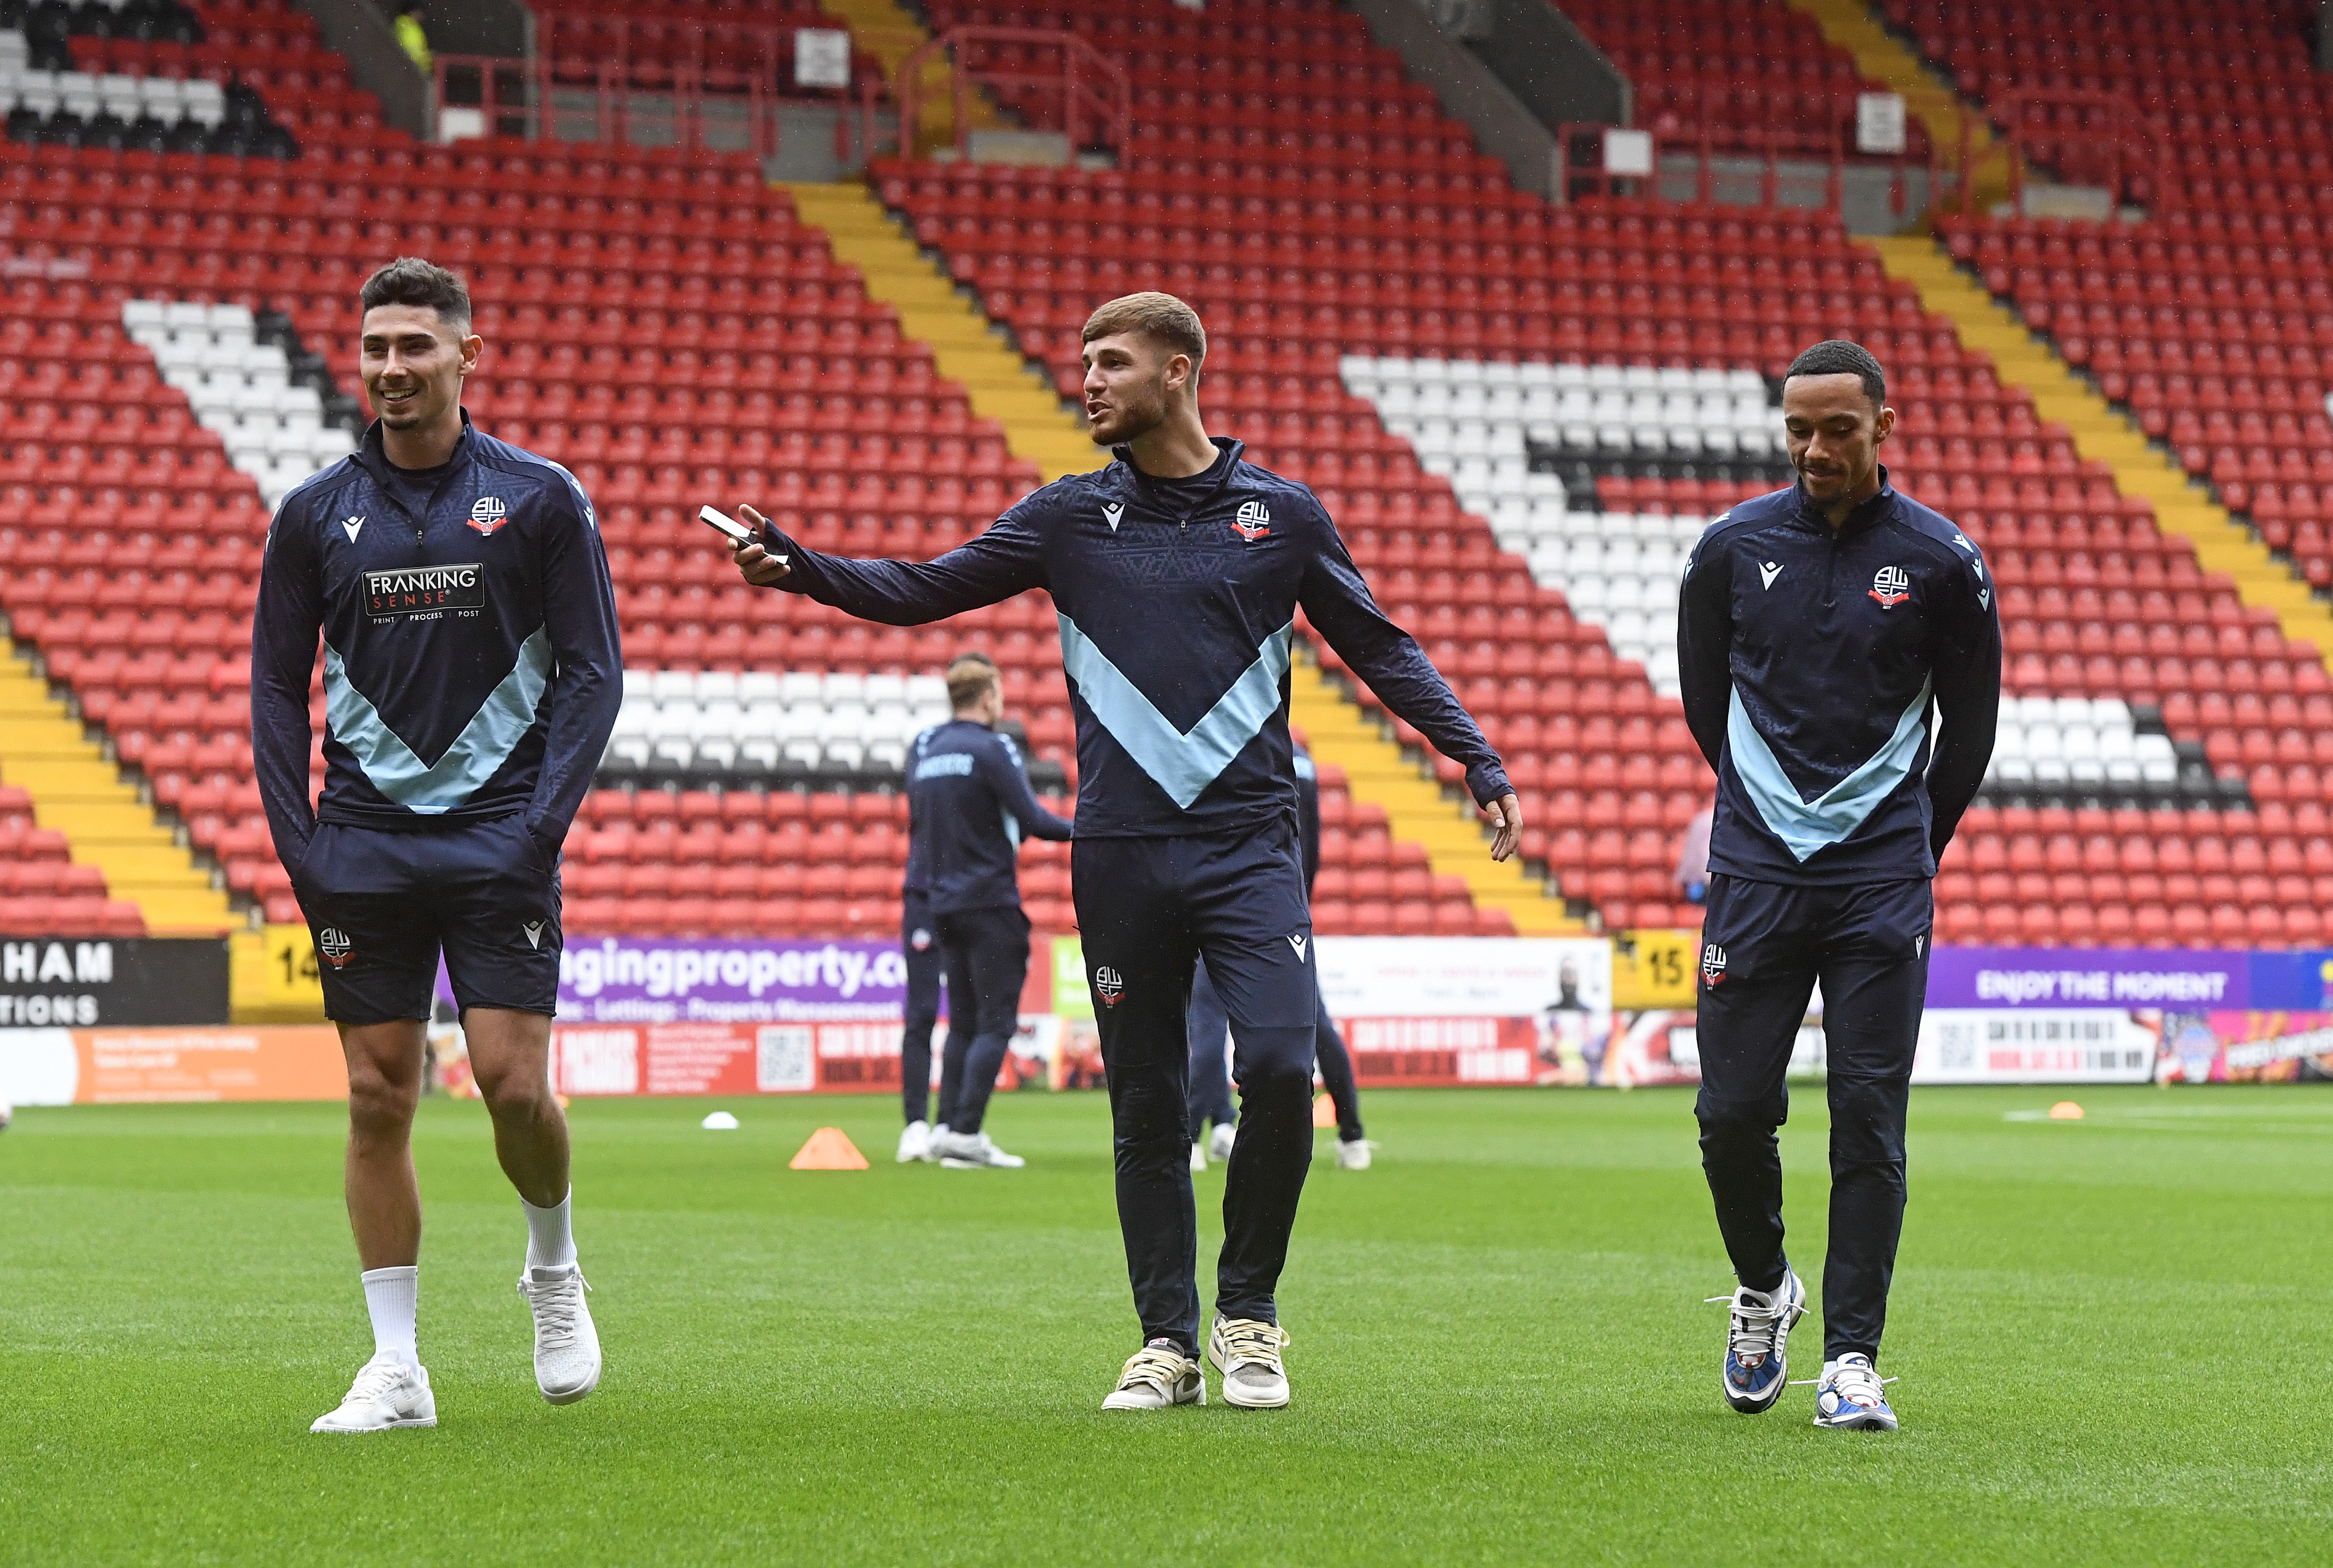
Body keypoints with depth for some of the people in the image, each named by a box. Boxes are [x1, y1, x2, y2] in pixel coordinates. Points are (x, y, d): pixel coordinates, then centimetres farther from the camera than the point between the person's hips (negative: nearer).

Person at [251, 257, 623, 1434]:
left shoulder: (541, 499, 2)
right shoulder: (316, 514, 6)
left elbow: (593, 671, 2)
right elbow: (276, 686, 10)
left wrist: (542, 823, -9)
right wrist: (299, 844, -1)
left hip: (498, 837, -2)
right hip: (365, 841, 2)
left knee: (514, 1081, -10)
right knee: (379, 1096, 0)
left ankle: (554, 1271, 20)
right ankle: (396, 1370, 6)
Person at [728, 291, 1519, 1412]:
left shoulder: (1281, 513, 7)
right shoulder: (1069, 516, 8)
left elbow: (1379, 649, 13)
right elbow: (922, 590, 5)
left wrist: (1479, 764, 7)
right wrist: (800, 569, -11)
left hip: (1249, 845, -1)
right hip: (1121, 855, 1)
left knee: (1279, 1063, -16)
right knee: (1147, 1107, 3)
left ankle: (1248, 1317, 2)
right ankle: (1167, 1345, 12)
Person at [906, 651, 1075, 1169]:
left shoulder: (924, 749, 10)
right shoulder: (992, 749, -11)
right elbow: (1031, 819, -14)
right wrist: (1078, 829, 0)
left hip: (944, 905, 7)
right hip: (990, 902, -7)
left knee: (962, 1021, 12)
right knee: (996, 1022, -4)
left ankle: (949, 1126, 7)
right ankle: (966, 1133, -10)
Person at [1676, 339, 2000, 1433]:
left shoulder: (1941, 562, 0)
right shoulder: (1734, 547, 4)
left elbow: (1970, 727, 11)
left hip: (1883, 882, -1)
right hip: (1756, 876, 1)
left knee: (1870, 1119, -6)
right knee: (1733, 1114, -2)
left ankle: (1851, 1360, -1)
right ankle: (1763, 1293, 25)